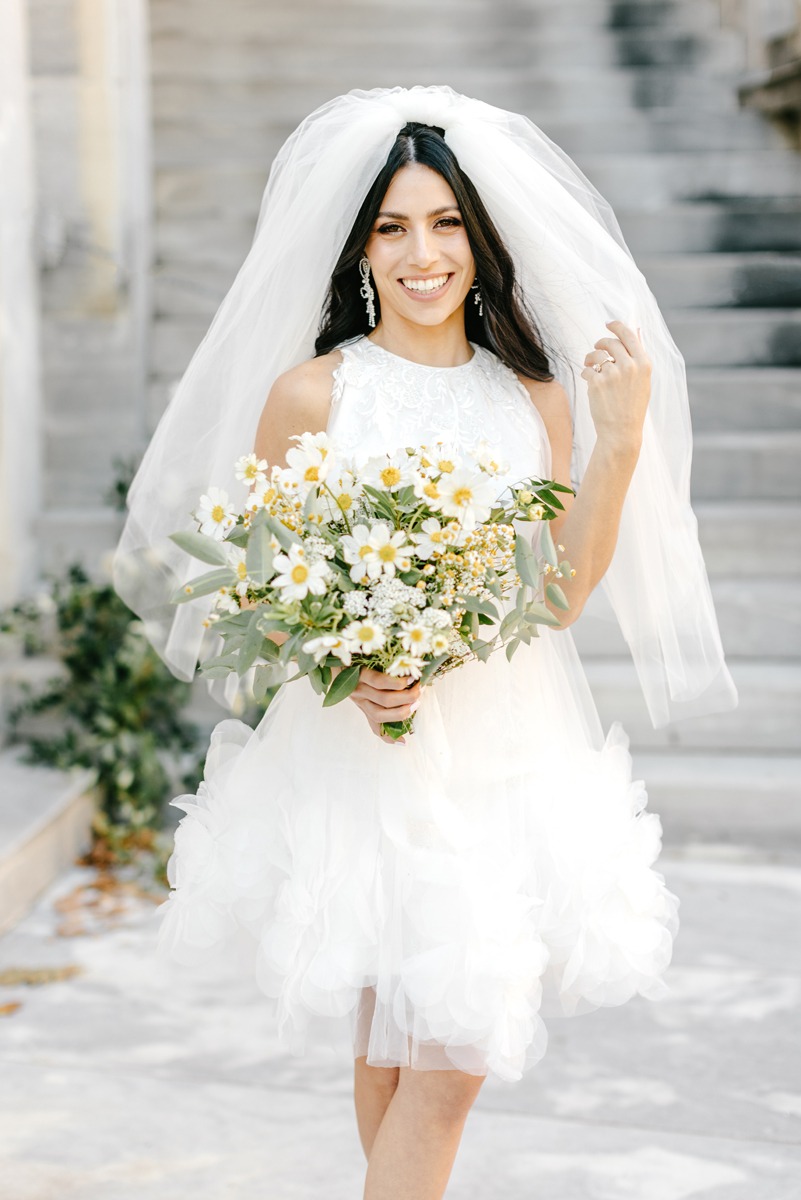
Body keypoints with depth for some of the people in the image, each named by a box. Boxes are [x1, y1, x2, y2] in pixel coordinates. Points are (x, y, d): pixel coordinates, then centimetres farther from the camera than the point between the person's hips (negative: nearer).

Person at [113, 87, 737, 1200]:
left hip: (508, 747, 3)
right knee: (388, 1046, 6)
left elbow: (562, 596, 2)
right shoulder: (309, 392, -4)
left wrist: (619, 443, -7)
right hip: (357, 758, -2)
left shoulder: (537, 398, 5)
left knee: (456, 1057, 4)